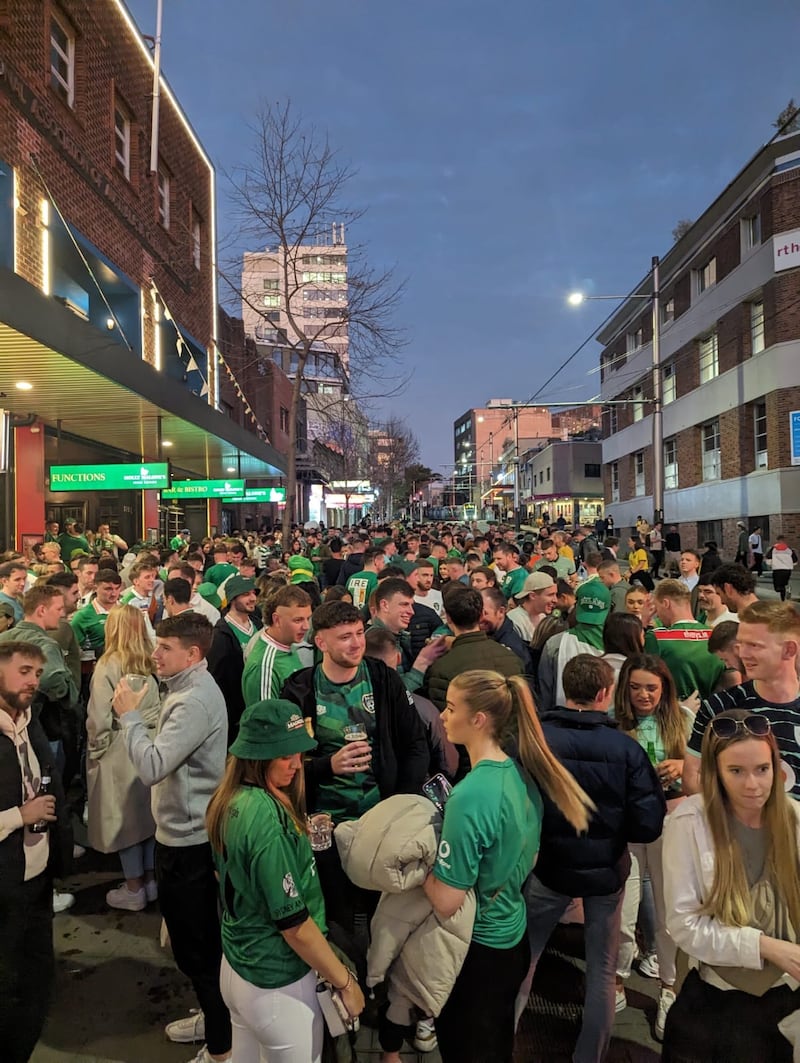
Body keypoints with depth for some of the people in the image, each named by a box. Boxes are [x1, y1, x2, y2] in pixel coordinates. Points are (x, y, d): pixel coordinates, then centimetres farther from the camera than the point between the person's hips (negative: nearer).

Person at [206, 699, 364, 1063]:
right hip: (277, 985, -8)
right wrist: (345, 981, -13)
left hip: (236, 966, 8)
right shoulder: (266, 817, -29)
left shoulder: (229, 801, -3)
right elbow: (293, 923, -24)